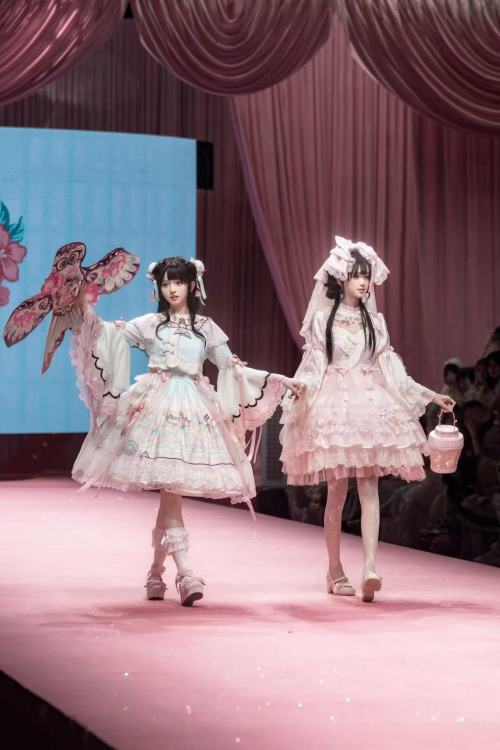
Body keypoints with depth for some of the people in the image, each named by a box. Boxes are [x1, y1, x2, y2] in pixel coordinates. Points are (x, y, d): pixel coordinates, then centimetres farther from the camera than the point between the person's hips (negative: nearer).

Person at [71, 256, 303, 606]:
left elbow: (233, 368, 15)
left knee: (170, 491, 0)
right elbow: (112, 337, 1)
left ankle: (156, 572, 14)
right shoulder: (150, 324, 10)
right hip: (158, 406, -2)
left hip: (193, 409, 2)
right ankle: (185, 574, -18)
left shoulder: (206, 328, 14)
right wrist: (87, 312, -15)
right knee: (170, 489, -13)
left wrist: (280, 380, 10)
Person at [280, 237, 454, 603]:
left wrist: (432, 396, 11)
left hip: (371, 406, 2)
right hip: (334, 406, -2)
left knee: (369, 488, -9)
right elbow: (312, 368, 2)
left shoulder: (375, 321, 14)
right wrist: (300, 391, -20)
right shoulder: (322, 318, 5)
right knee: (337, 491, 0)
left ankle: (370, 566, -19)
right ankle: (335, 570, 11)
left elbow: (391, 372, 15)